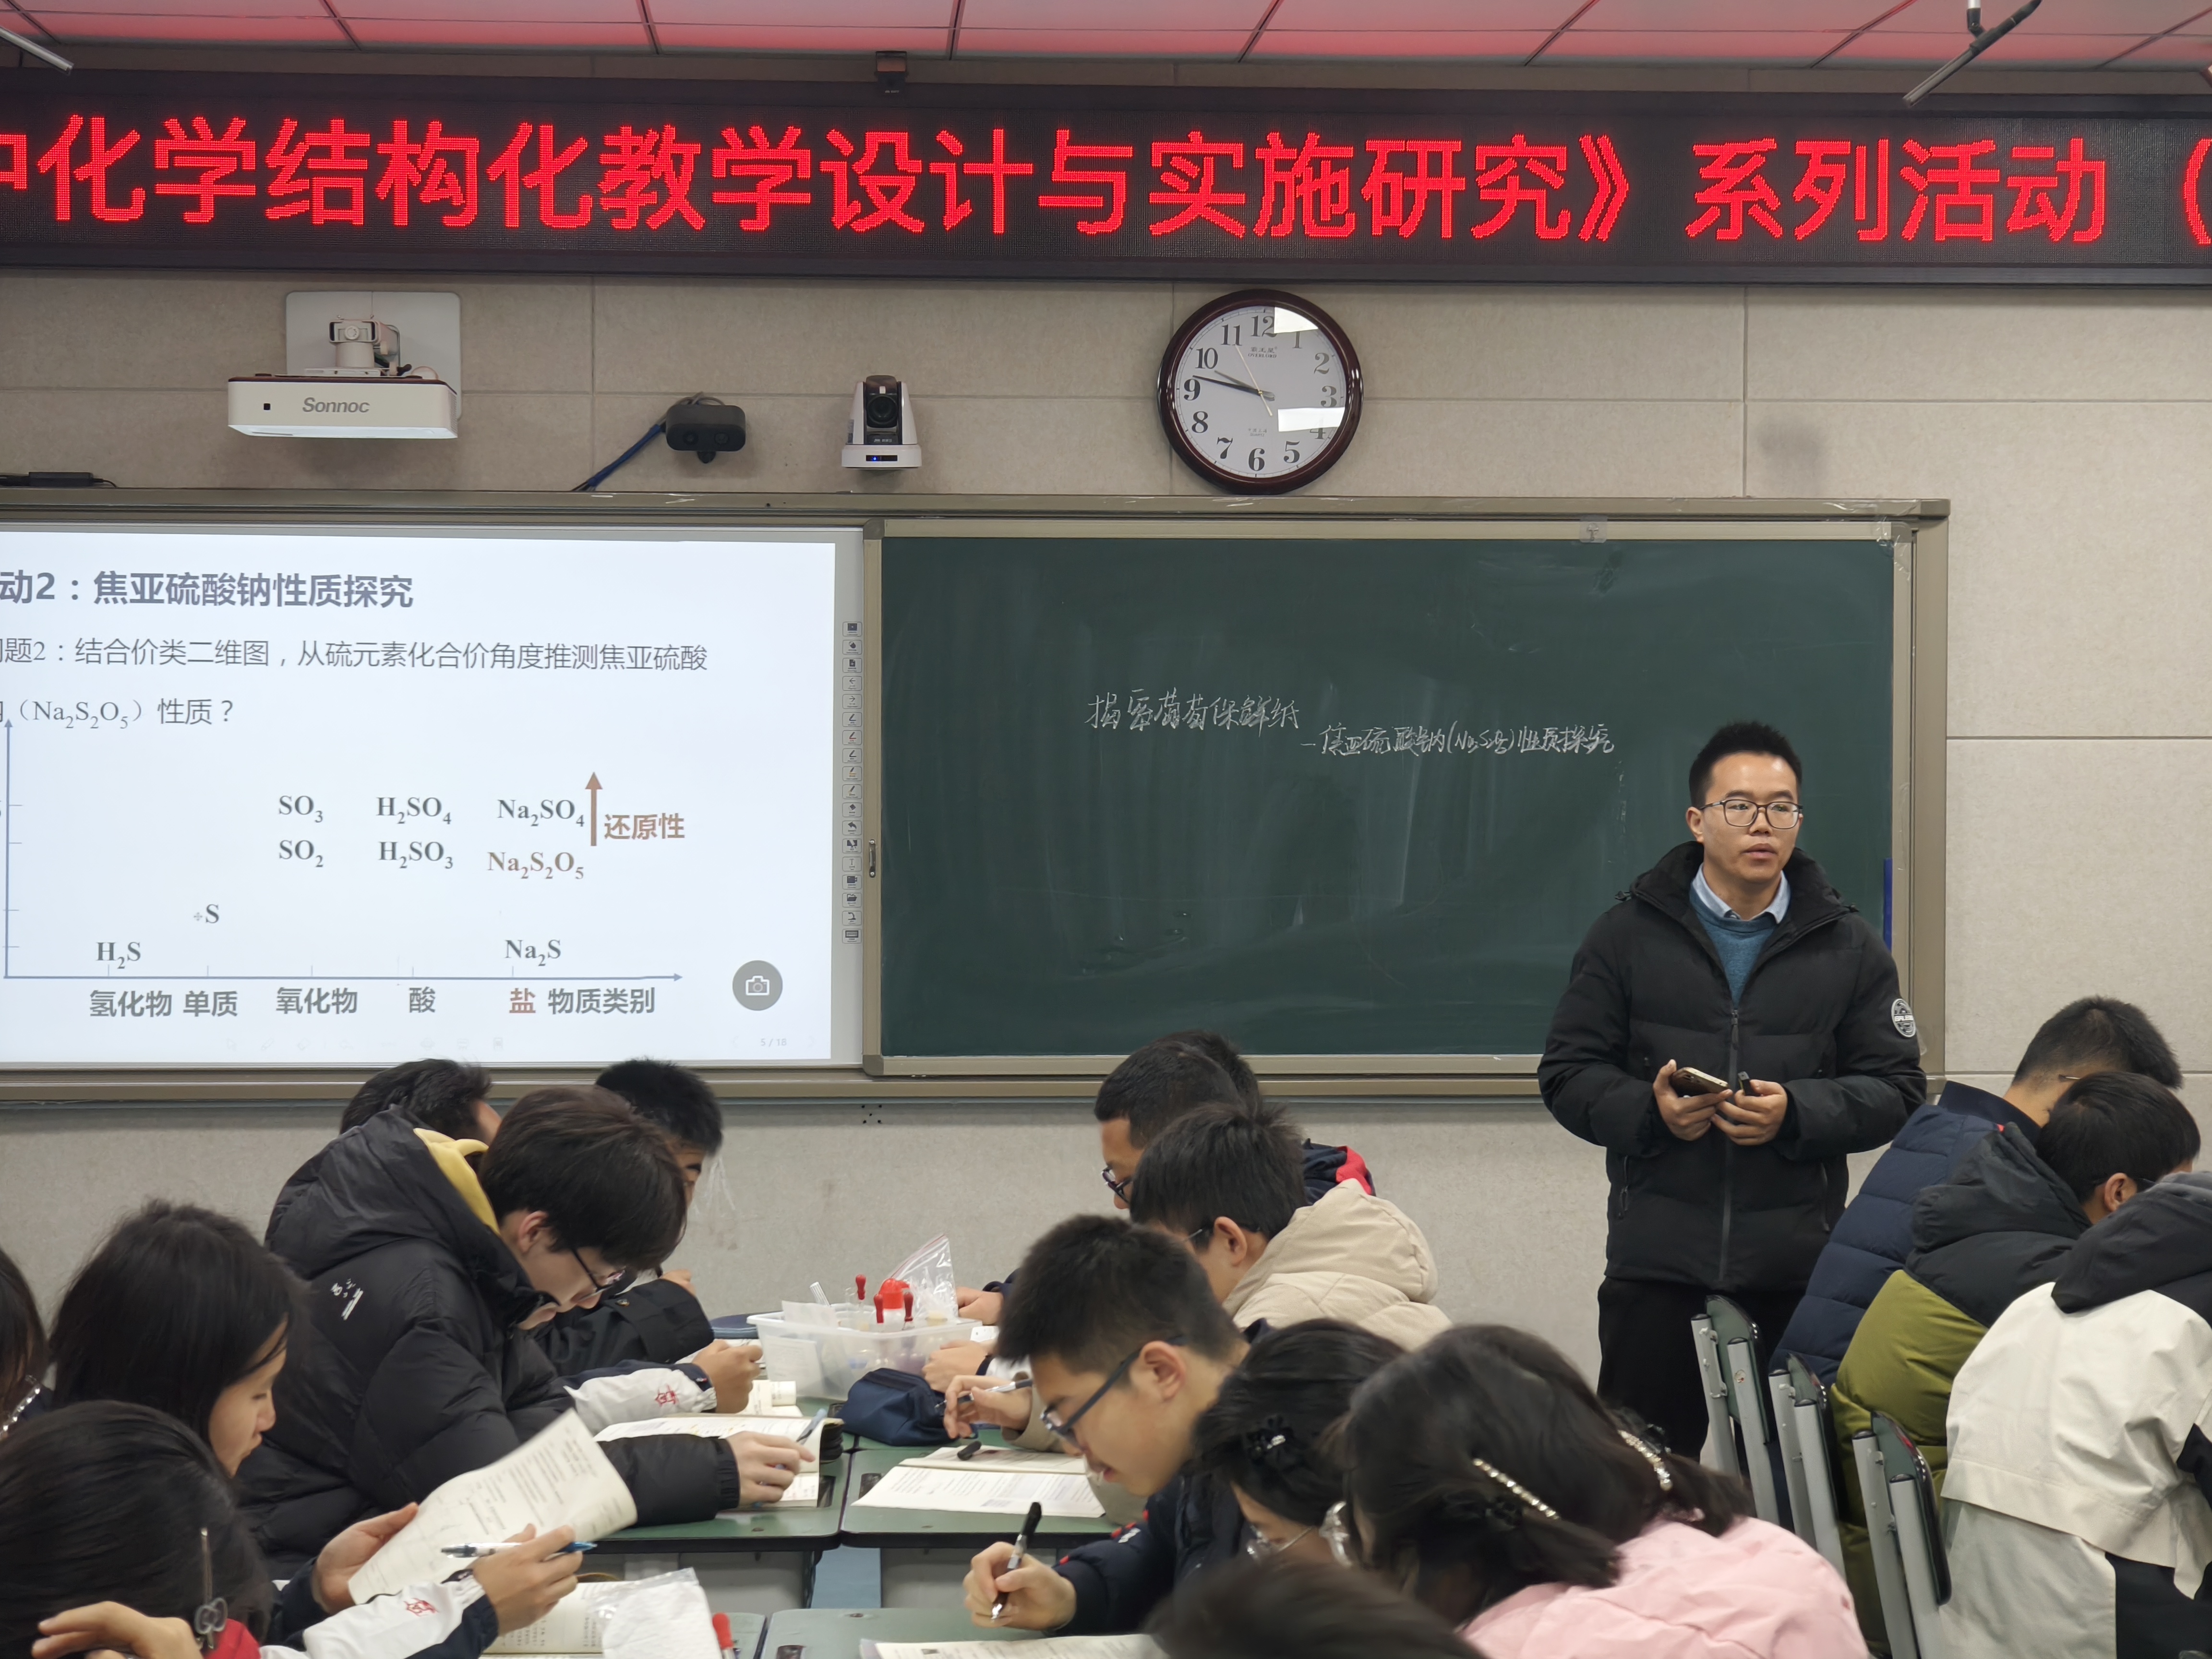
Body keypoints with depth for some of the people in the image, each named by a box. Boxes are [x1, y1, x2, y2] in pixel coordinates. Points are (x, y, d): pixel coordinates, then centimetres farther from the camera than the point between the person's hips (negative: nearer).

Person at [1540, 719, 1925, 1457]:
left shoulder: (1847, 947, 9)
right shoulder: (1627, 937, 8)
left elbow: (1895, 1088, 6)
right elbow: (1568, 1075, 7)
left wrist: (1796, 1113, -12)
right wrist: (1649, 1111, -13)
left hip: (1799, 1271, 1)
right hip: (1655, 1264, 0)